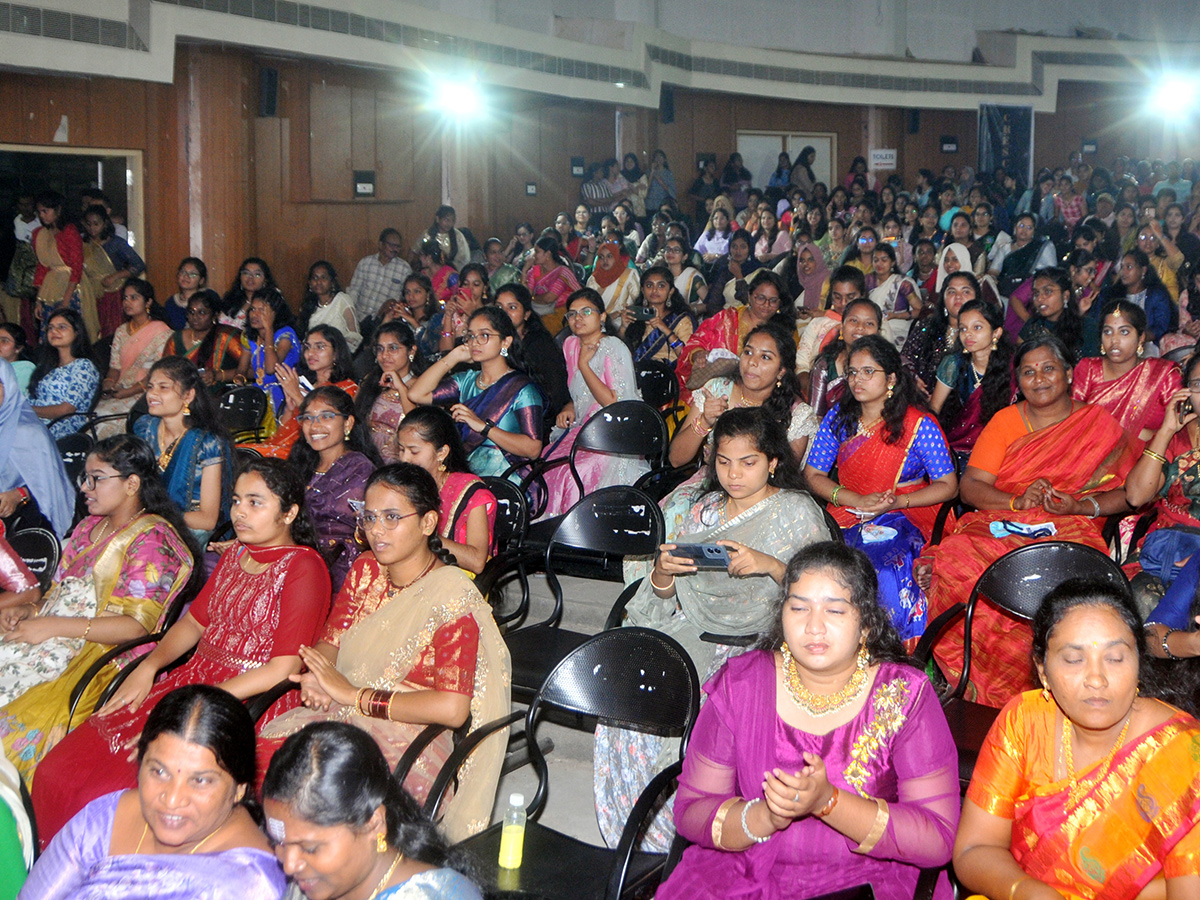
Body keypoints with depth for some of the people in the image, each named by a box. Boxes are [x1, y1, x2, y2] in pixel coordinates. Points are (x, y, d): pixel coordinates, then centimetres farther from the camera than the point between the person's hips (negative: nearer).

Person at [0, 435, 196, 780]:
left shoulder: (151, 539, -8)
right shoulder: (89, 527, 20)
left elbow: (138, 626, -16)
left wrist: (54, 626, -18)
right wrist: (29, 609, 1)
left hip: (102, 653, -8)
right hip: (59, 640, 8)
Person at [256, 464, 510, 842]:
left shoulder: (453, 597, -12)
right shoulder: (365, 571, 10)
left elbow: (452, 707, -21)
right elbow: (329, 644, 13)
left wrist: (352, 693, -17)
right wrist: (314, 676, -12)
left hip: (407, 743, -6)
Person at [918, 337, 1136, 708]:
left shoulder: (1101, 423, 13)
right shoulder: (1005, 420, 16)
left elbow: (1128, 493, 7)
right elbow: (970, 486, 7)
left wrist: (1080, 505, -11)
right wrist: (1017, 502, -10)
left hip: (1068, 531, -2)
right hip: (1000, 524, 2)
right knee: (950, 567, -32)